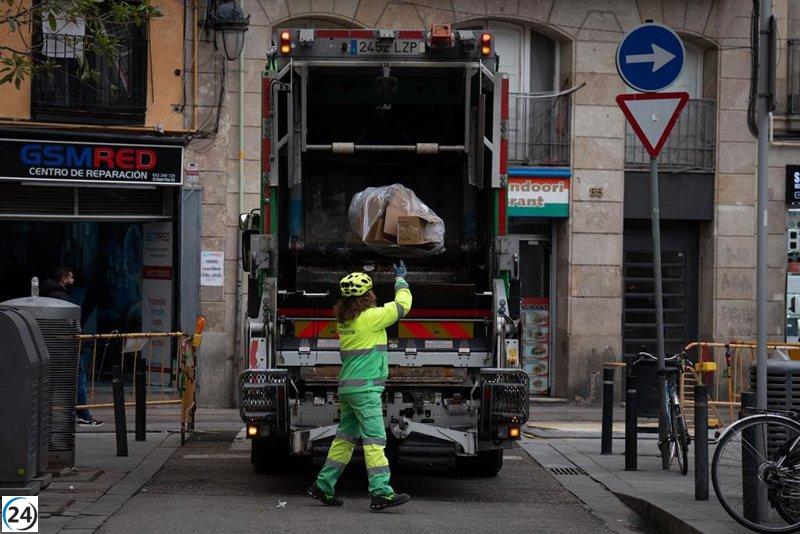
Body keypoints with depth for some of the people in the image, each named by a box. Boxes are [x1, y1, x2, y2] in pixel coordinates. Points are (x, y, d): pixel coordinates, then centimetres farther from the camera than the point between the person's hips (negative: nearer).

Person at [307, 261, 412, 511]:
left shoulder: (343, 320, 9)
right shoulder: (370, 317, -14)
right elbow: (403, 305, -4)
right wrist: (400, 279, 11)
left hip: (347, 387, 8)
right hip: (365, 388, -8)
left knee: (345, 437, 14)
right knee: (374, 439, -10)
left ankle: (323, 486, 16)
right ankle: (381, 493, -13)